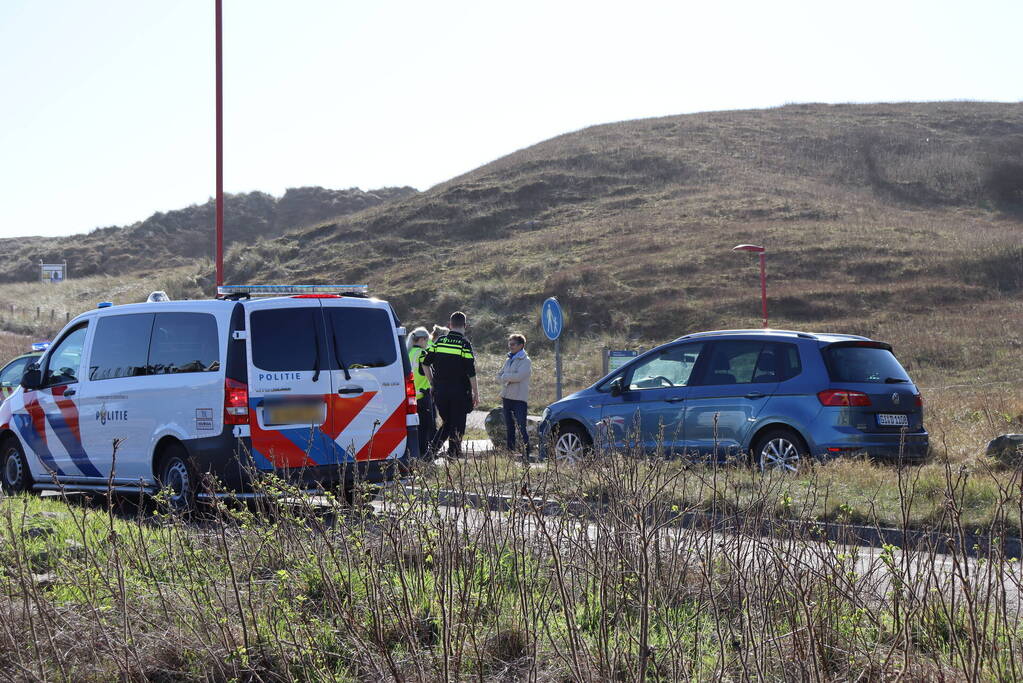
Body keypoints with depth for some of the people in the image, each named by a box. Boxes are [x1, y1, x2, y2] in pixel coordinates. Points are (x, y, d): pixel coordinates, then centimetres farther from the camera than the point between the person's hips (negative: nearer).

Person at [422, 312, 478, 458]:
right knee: (457, 424, 5)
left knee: (447, 422, 17)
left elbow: (425, 362, 8)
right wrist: (476, 393, -6)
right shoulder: (464, 344, -9)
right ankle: (453, 453, 3)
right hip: (459, 391, -4)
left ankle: (434, 447, 0)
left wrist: (432, 382, 20)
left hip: (440, 391, 4)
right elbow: (471, 372, -11)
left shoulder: (439, 341, 5)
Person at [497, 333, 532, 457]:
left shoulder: (525, 361, -6)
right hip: (507, 397, 8)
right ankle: (510, 452, 16)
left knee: (521, 428, -11)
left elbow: (519, 376, -20)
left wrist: (504, 377, -6)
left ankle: (526, 454, -10)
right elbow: (499, 377, 14)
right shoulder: (509, 360, 17)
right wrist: (508, 379, -7)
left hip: (520, 399, -8)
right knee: (509, 428, 11)